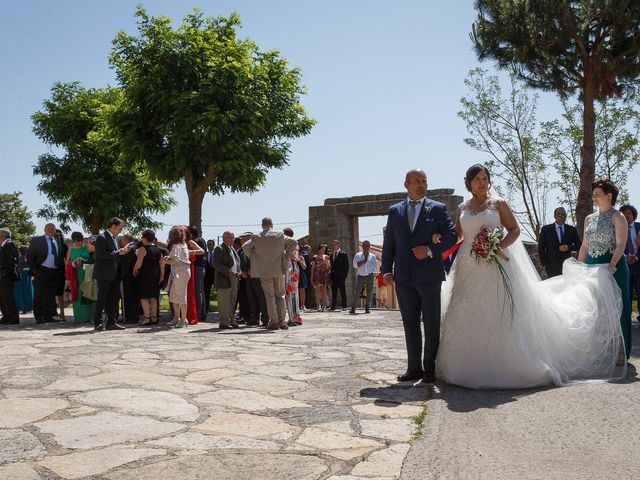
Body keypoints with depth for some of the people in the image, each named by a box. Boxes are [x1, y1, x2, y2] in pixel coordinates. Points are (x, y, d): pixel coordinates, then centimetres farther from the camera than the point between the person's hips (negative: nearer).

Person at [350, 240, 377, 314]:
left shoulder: (372, 256, 7)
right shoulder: (358, 255, 3)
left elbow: (375, 266, 9)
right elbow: (355, 265, -6)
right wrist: (364, 261, -12)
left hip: (369, 276, 1)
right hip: (360, 276, -1)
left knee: (369, 293, 3)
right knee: (357, 292, -7)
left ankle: (367, 308, 12)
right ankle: (353, 308, -7)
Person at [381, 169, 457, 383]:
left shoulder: (438, 209, 4)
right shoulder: (395, 211, 12)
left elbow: (451, 236, -2)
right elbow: (388, 243, 11)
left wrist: (430, 250, -15)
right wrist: (387, 269, 2)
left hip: (429, 275, -3)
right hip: (403, 277, 3)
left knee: (431, 324, 3)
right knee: (410, 324, 8)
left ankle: (430, 368, 13)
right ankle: (414, 367, 16)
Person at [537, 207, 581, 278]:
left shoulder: (572, 229, 9)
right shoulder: (546, 229, 3)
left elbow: (579, 245, 9)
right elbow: (541, 248, 3)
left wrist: (569, 247, -11)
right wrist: (544, 263, -5)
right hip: (552, 266, -2)